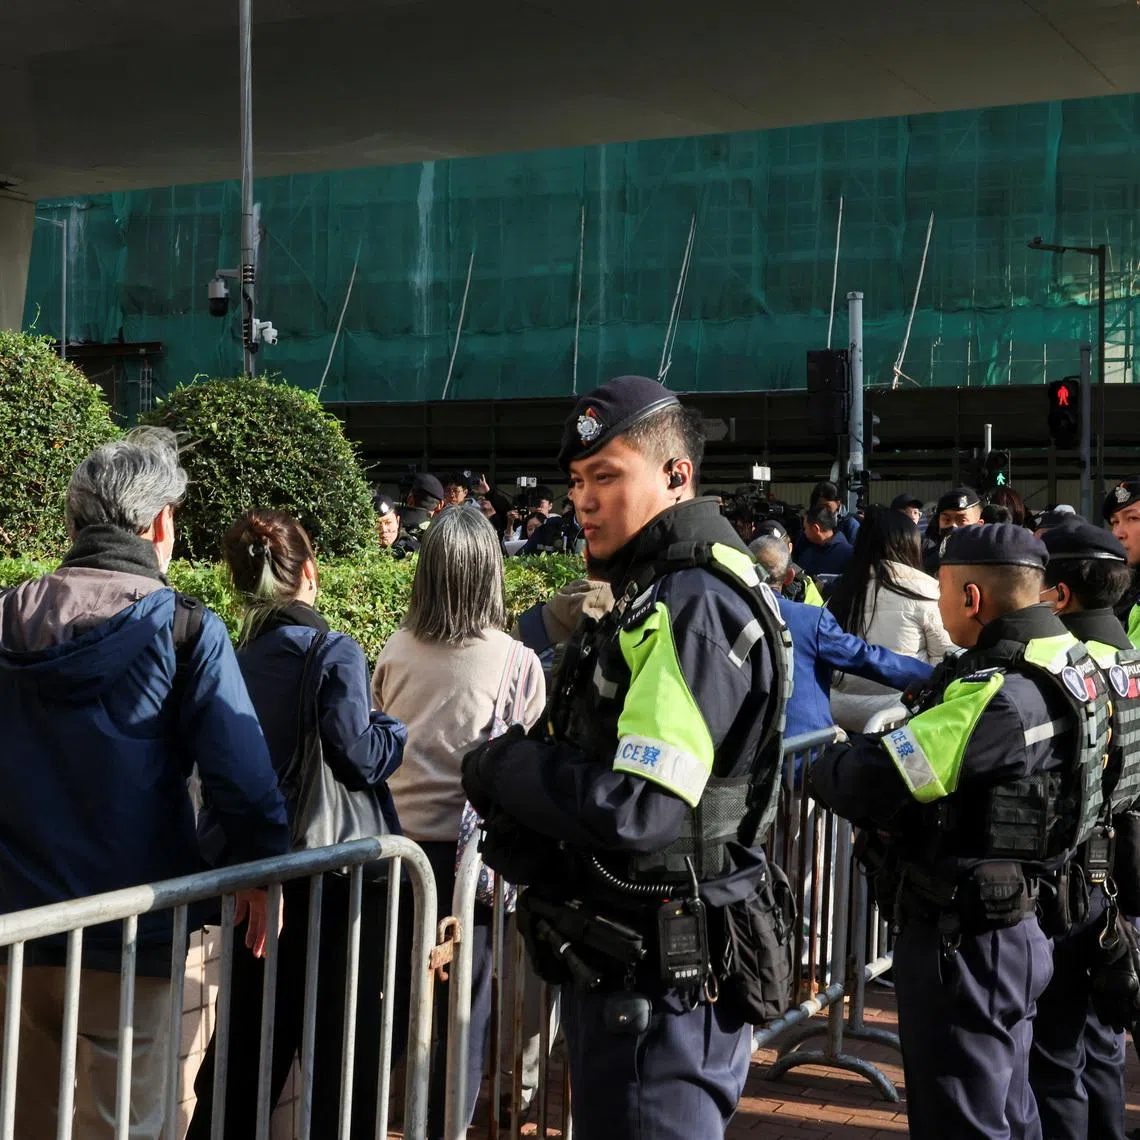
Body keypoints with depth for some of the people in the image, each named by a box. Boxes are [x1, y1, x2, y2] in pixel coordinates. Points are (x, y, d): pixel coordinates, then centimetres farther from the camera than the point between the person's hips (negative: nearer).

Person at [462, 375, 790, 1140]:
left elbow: (637, 811, -28)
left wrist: (501, 768, -13)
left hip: (659, 986, -10)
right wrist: (516, 771, -2)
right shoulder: (652, 597, 14)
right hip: (616, 962, 10)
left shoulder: (696, 609, -20)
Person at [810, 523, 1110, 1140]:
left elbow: (872, 781, -27)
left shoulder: (999, 697, -27)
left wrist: (821, 766, -7)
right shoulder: (1067, 663, 4)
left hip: (961, 945, -10)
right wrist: (869, 745, 3)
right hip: (1015, 928, 10)